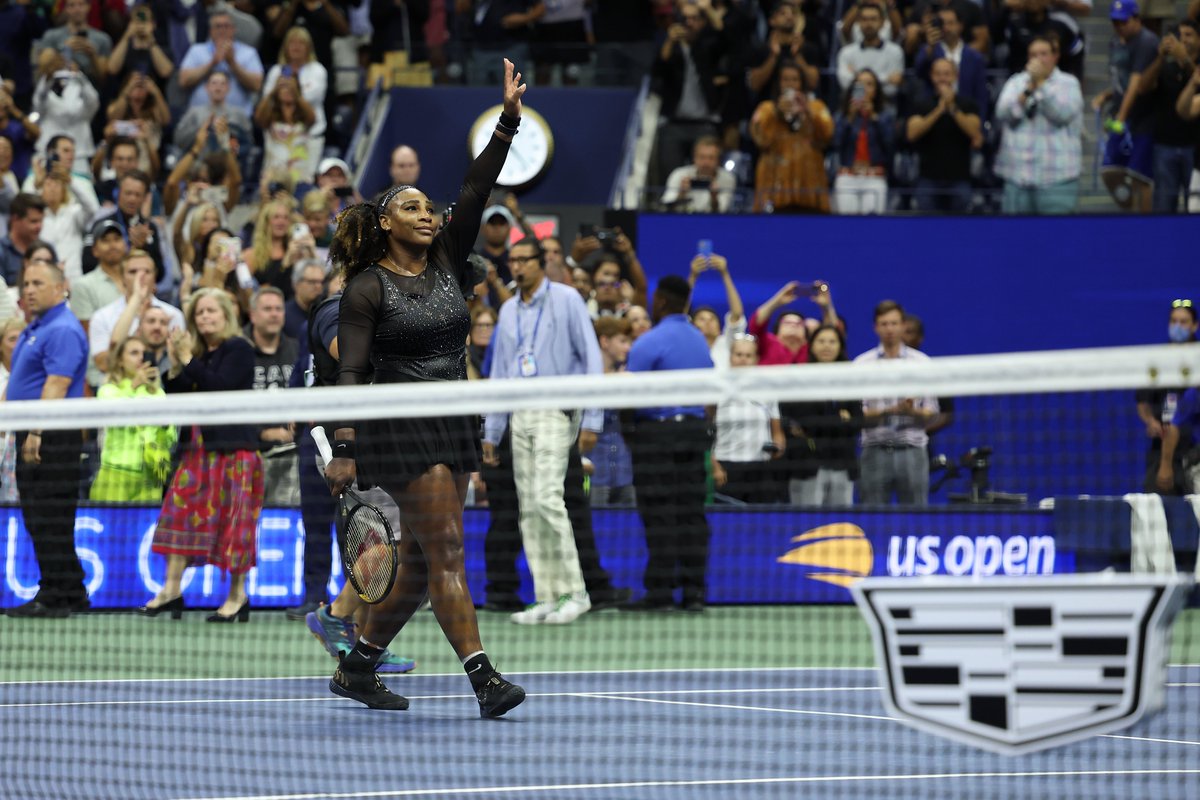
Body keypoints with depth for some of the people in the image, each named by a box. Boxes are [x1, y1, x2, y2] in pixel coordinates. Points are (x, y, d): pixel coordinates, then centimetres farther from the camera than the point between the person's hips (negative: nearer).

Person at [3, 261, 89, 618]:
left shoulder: (63, 331, -14)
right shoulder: (35, 329, 18)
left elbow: (57, 384, -22)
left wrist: (37, 433, -27)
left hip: (53, 440, -11)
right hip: (33, 437, 11)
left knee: (49, 521, -9)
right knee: (38, 519, 12)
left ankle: (55, 598, -7)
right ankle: (73, 594, 17)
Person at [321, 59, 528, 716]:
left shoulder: (446, 266, 11)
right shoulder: (367, 288, -6)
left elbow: (475, 194, 3)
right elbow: (351, 372, -11)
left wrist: (508, 122, -6)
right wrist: (343, 449, -21)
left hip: (453, 426, 7)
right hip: (400, 430, -7)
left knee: (421, 562, 9)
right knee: (446, 551, -13)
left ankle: (357, 670, 21)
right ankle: (483, 678, -19)